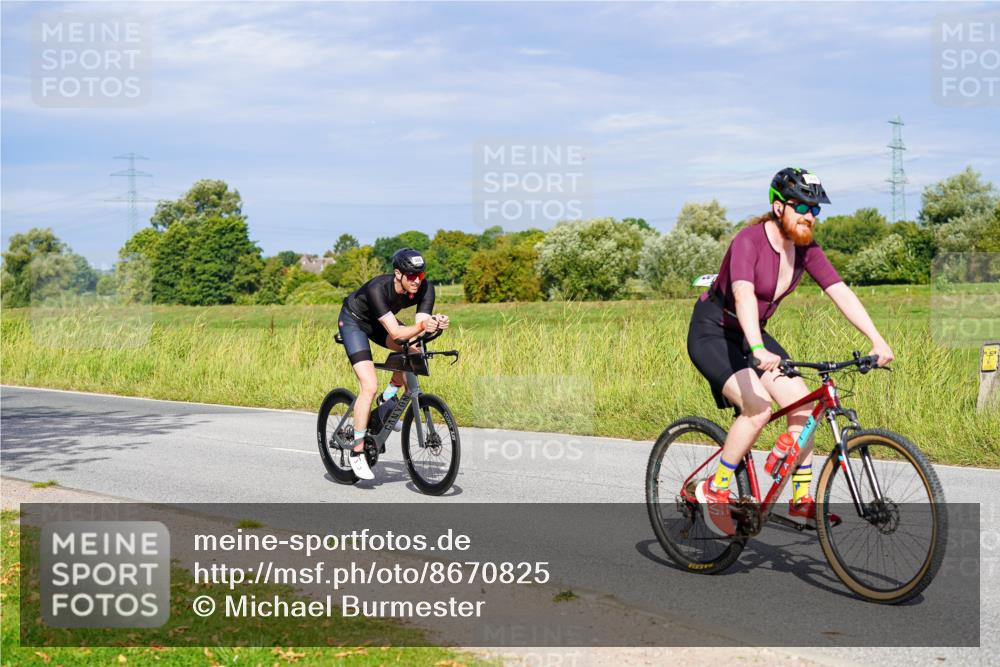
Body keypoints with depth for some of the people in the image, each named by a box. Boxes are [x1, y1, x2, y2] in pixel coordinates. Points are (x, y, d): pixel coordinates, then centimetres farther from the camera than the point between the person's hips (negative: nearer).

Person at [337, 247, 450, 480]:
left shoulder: (425, 288, -24)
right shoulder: (377, 289, -38)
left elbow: (421, 325, -28)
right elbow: (396, 333, -43)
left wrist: (436, 323, -49)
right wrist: (421, 326, -59)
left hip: (380, 321, 6)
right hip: (353, 321, -6)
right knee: (370, 386, -19)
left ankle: (387, 401, 7)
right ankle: (357, 452, -8)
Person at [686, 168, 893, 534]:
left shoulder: (805, 249, -4)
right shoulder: (749, 240, -25)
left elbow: (841, 293, -11)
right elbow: (743, 294, -41)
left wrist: (877, 341, -22)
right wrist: (758, 350, -55)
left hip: (749, 334, 7)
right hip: (711, 333, -7)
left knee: (802, 403, -7)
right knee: (758, 407, -25)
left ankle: (802, 498, 5)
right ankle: (714, 490, -8)